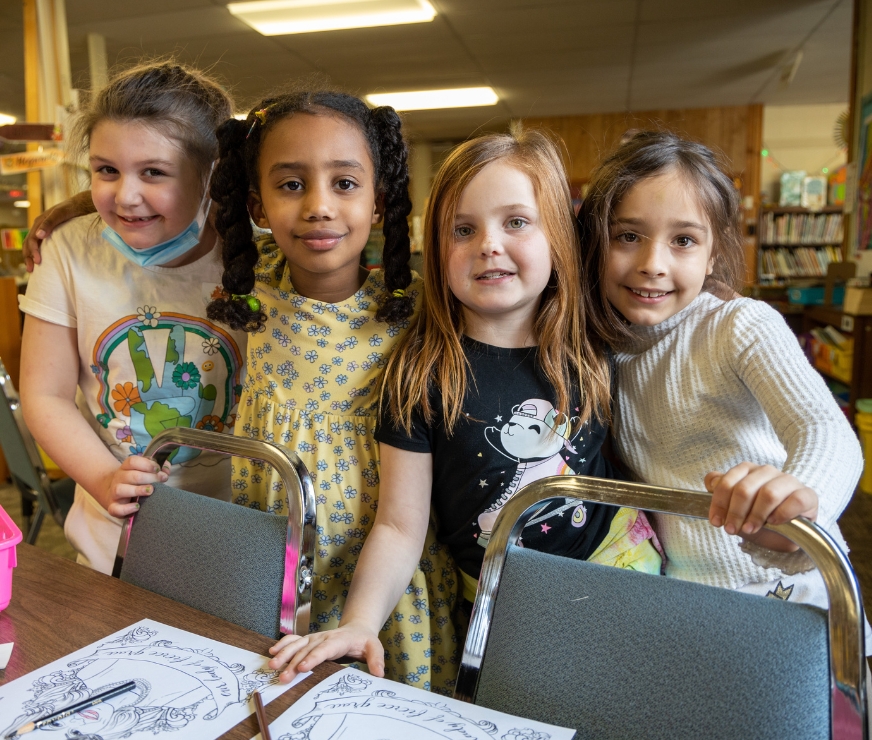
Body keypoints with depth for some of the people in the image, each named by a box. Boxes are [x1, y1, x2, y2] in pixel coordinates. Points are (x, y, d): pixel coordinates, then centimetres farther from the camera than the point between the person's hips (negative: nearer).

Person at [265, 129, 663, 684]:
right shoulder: (420, 371, -12)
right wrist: (360, 622, -24)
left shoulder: (591, 353, -4)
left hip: (618, 568, 3)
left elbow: (620, 459, 9)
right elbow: (400, 526, -12)